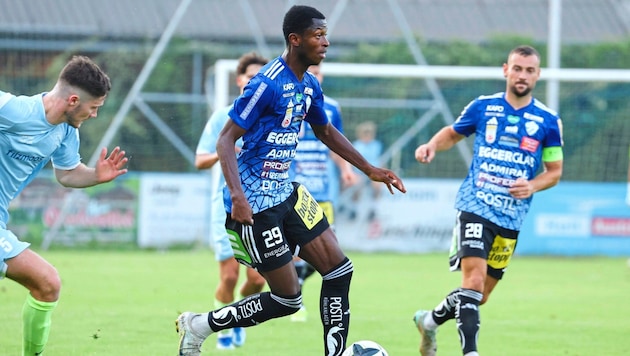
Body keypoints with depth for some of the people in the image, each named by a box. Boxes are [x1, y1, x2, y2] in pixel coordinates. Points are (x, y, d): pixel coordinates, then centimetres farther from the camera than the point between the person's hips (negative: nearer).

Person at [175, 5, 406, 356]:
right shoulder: (268, 84, -19)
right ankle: (201, 324, 10)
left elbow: (326, 132, 26)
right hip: (256, 204, -9)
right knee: (288, 298, -4)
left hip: (286, 192, 9)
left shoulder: (310, 85, 8)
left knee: (339, 269, 2)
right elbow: (226, 139, -19)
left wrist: (370, 169, 23)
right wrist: (237, 194, -30)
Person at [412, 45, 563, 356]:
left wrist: (533, 186, -13)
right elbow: (452, 133, 19)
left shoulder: (548, 121, 2)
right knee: (474, 280, -21)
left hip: (511, 217, 2)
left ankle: (429, 321, 37)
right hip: (475, 207, -2)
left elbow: (555, 171, 8)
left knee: (480, 294, 12)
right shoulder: (483, 107, 2)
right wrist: (432, 145, -2)